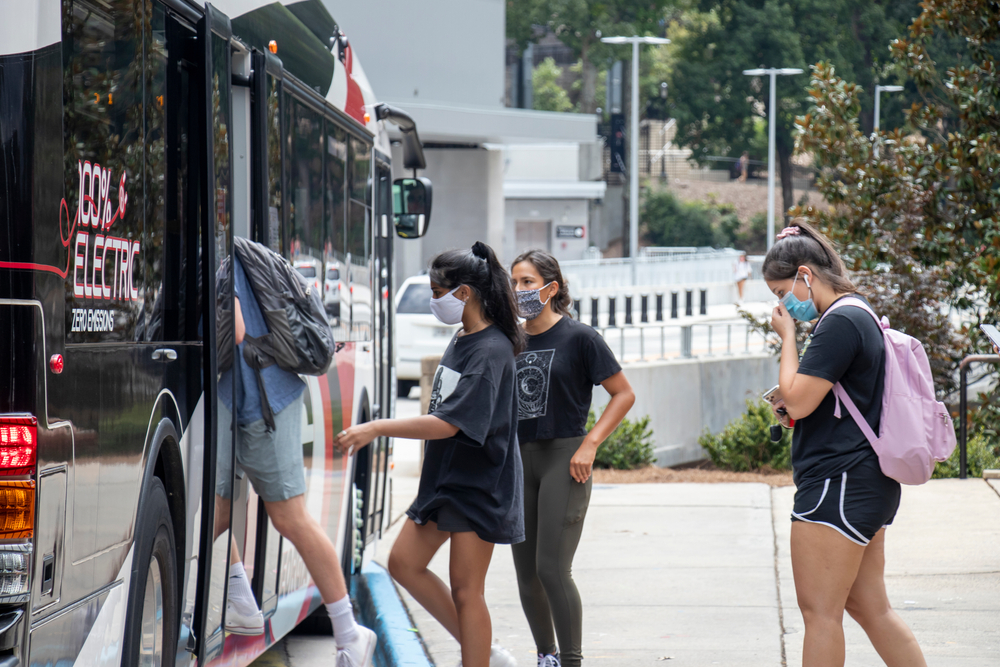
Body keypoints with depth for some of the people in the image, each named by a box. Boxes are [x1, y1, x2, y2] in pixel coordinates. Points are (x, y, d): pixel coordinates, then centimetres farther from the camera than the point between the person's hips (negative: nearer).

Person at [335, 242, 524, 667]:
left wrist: (377, 429, -31)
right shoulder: (461, 341, 10)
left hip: (479, 485, -10)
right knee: (404, 563, 9)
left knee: (465, 588, -6)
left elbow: (451, 423, -28)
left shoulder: (491, 351, -20)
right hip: (444, 477, 10)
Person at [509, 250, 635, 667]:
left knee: (552, 569, -14)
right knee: (526, 573, 7)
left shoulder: (578, 338, -6)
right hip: (519, 460, 6)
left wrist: (590, 445, -12)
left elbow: (624, 394, -4)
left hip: (564, 458, -6)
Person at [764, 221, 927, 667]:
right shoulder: (858, 317, 17)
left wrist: (788, 337, -7)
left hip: (839, 483, -11)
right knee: (869, 606, 12)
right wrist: (791, 403, 10)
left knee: (819, 609, -5)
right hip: (865, 484, 11)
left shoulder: (840, 323, -16)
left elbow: (796, 400, -19)